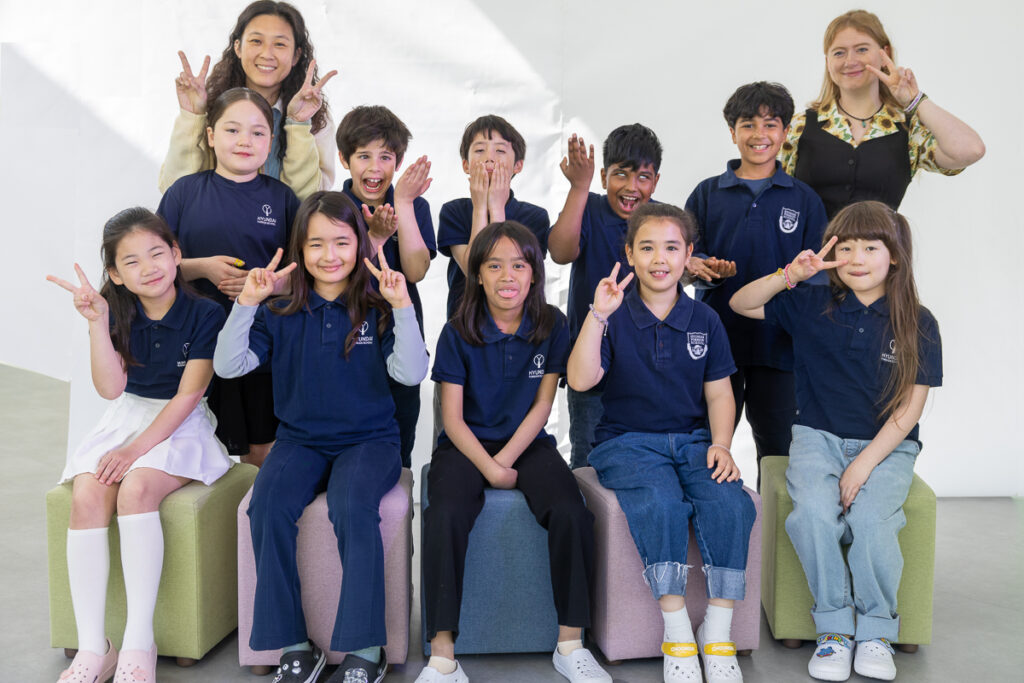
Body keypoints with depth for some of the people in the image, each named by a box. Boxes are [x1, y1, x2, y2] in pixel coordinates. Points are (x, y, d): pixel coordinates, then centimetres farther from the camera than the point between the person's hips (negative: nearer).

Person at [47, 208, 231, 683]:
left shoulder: (204, 314, -7)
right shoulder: (118, 314, 4)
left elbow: (187, 395, -12)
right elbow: (111, 388, -8)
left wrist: (137, 448, -20)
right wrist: (97, 323, -19)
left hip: (181, 426, -4)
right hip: (126, 418, 4)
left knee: (136, 488, -32)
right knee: (86, 495, -24)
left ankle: (138, 645, -25)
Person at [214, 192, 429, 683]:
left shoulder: (378, 312, 2)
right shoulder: (280, 315, 7)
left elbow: (411, 373, -12)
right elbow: (227, 366, -3)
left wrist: (402, 306, -20)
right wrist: (246, 303, -12)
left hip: (369, 439, -2)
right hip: (300, 439, 2)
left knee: (353, 508, -33)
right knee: (268, 506, -28)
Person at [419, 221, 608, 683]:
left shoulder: (551, 326, 0)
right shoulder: (458, 333, -3)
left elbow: (542, 405, -1)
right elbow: (453, 417, -4)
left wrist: (504, 462, -11)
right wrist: (489, 469, -17)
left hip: (528, 443, 1)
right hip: (467, 445, -1)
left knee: (572, 513, -27)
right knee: (446, 515, -31)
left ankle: (570, 645, -11)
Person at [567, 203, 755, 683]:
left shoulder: (704, 321, 9)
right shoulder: (615, 318, 0)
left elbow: (719, 393, 11)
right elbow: (581, 380, -14)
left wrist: (721, 444, -6)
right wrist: (597, 316, -22)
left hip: (692, 438, 3)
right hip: (627, 441, -3)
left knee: (730, 503, -26)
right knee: (661, 504, -33)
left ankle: (718, 632, -13)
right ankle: (676, 632, -19)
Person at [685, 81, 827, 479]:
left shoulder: (804, 200, 9)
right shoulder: (707, 194, 9)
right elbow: (688, 259, 6)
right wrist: (703, 270, -16)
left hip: (778, 341, 0)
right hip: (717, 334, 0)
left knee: (777, 443, 5)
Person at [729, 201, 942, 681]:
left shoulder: (917, 324, 0)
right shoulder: (812, 307, 4)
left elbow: (910, 408, -3)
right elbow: (740, 304, 3)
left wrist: (864, 464, -13)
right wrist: (789, 276, -14)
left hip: (887, 446, -1)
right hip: (819, 438, 1)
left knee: (869, 517, -30)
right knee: (814, 511, -30)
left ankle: (876, 630, -5)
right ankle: (833, 627, -9)